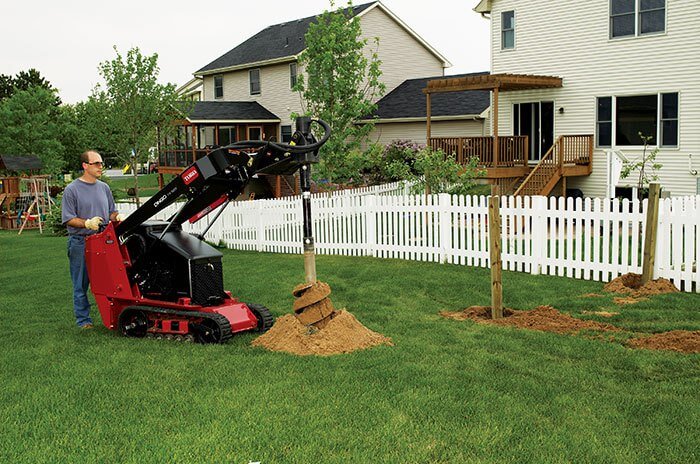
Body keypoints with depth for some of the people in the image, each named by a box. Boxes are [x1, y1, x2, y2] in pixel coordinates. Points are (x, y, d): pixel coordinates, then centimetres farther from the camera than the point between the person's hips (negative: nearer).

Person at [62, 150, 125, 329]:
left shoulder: (104, 188, 12)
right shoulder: (71, 190, -5)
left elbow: (111, 212, 19)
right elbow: (68, 219, -9)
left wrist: (118, 217, -4)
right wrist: (87, 223, -24)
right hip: (80, 243, -5)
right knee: (81, 284, 3)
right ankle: (83, 319, 12)